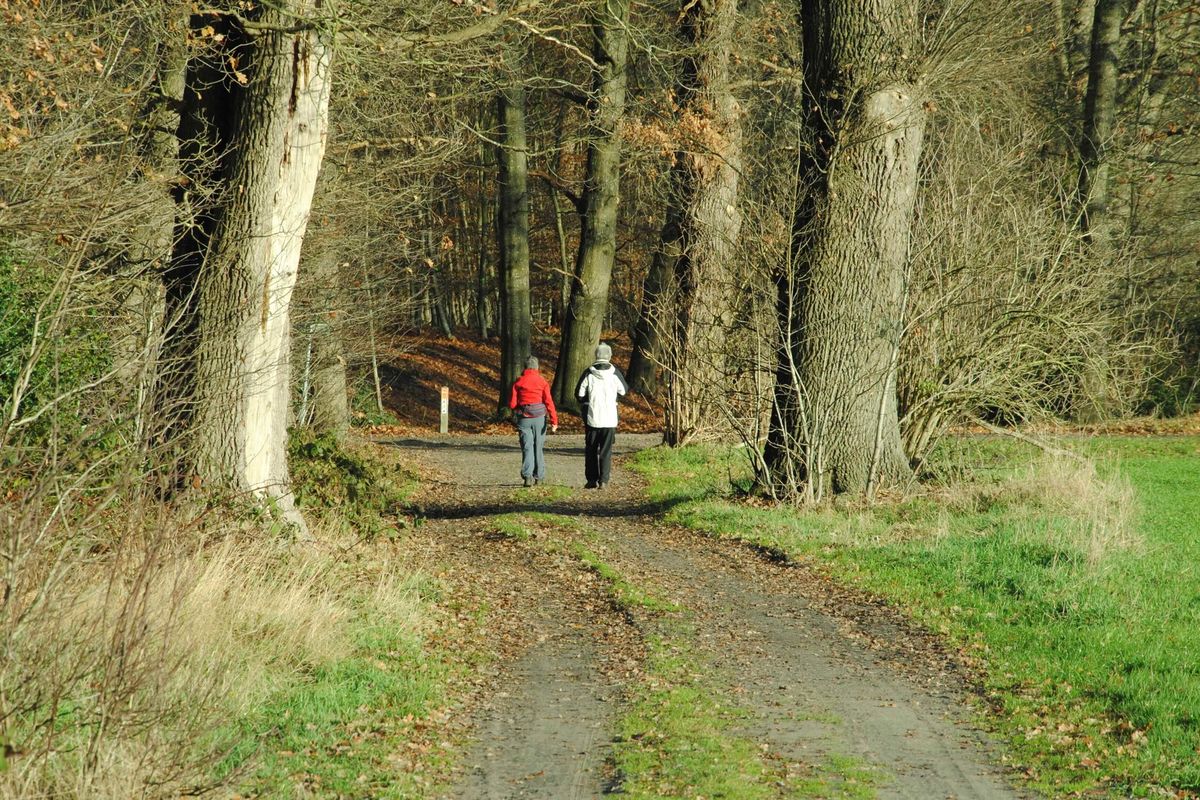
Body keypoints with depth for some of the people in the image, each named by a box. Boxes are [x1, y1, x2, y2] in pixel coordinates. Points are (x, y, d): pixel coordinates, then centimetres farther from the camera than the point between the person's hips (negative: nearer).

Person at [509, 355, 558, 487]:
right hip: (539, 417, 0)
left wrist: (516, 412, 21)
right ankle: (539, 476, 17)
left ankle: (527, 475, -16)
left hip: (523, 418, 0)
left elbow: (512, 404, -1)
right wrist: (554, 420, -7)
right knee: (538, 447, 11)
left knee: (527, 447, -1)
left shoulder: (518, 382, 1)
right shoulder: (542, 381, -1)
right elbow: (549, 401, -7)